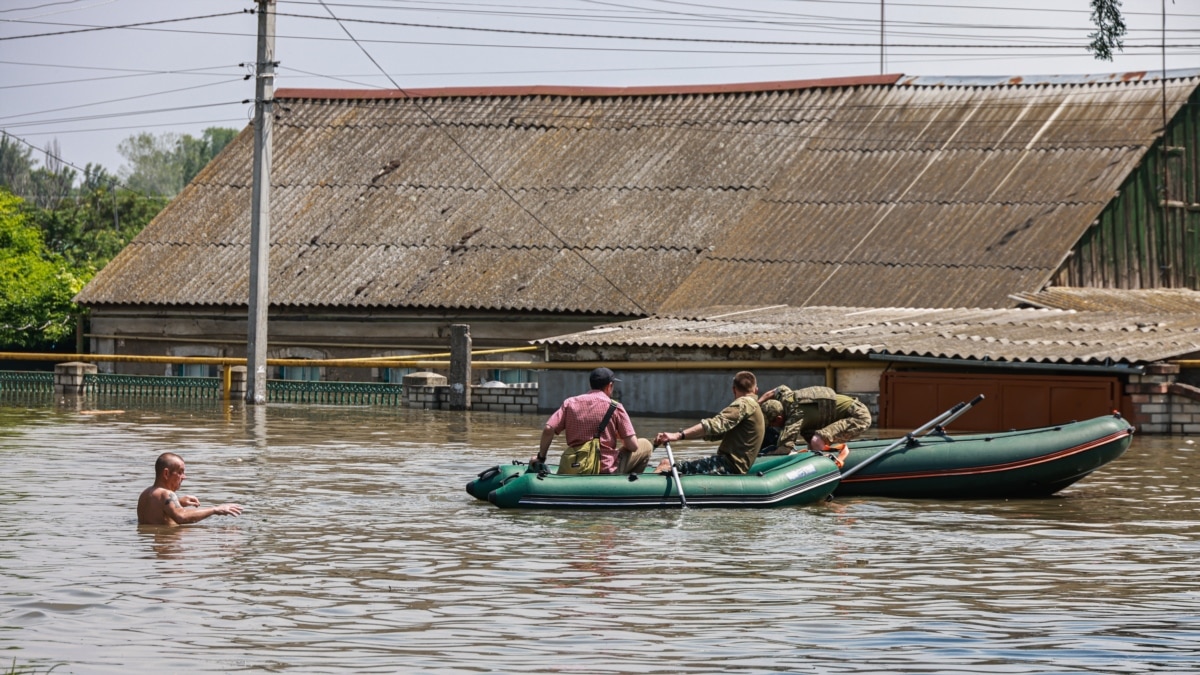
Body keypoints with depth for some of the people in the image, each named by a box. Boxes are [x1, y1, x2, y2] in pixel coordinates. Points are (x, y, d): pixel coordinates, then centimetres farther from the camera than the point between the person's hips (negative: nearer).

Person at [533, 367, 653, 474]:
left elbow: (548, 429, -9)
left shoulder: (570, 403, 2)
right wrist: (619, 436, 13)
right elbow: (633, 446, -9)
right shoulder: (615, 407, -8)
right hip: (606, 470, -7)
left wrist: (541, 457, 4)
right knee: (646, 445, 16)